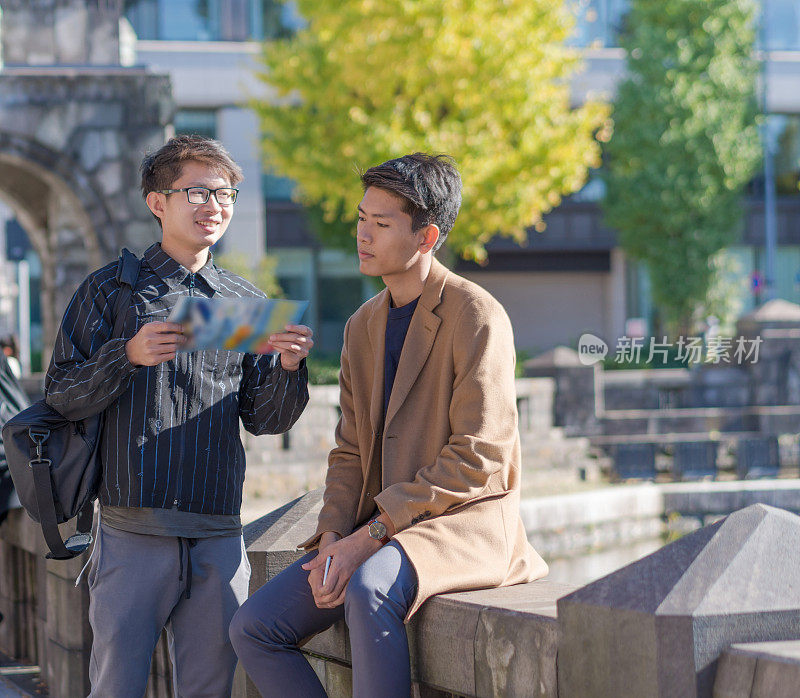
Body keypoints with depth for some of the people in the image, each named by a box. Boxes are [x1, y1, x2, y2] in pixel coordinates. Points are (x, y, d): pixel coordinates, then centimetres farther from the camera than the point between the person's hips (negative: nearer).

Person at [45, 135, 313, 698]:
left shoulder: (245, 303, 14)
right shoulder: (111, 289, 5)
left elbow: (263, 419, 11)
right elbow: (61, 396, 0)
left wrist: (287, 368, -8)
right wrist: (128, 356, -16)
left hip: (219, 533, 3)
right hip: (132, 531, -3)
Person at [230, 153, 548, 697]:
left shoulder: (476, 315, -10)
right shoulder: (363, 327, 15)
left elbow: (478, 458, -16)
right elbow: (350, 451, 15)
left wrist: (372, 533, -18)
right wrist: (333, 538, -4)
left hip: (464, 522, -8)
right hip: (379, 531, 8)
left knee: (370, 588, -38)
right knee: (253, 627, -6)